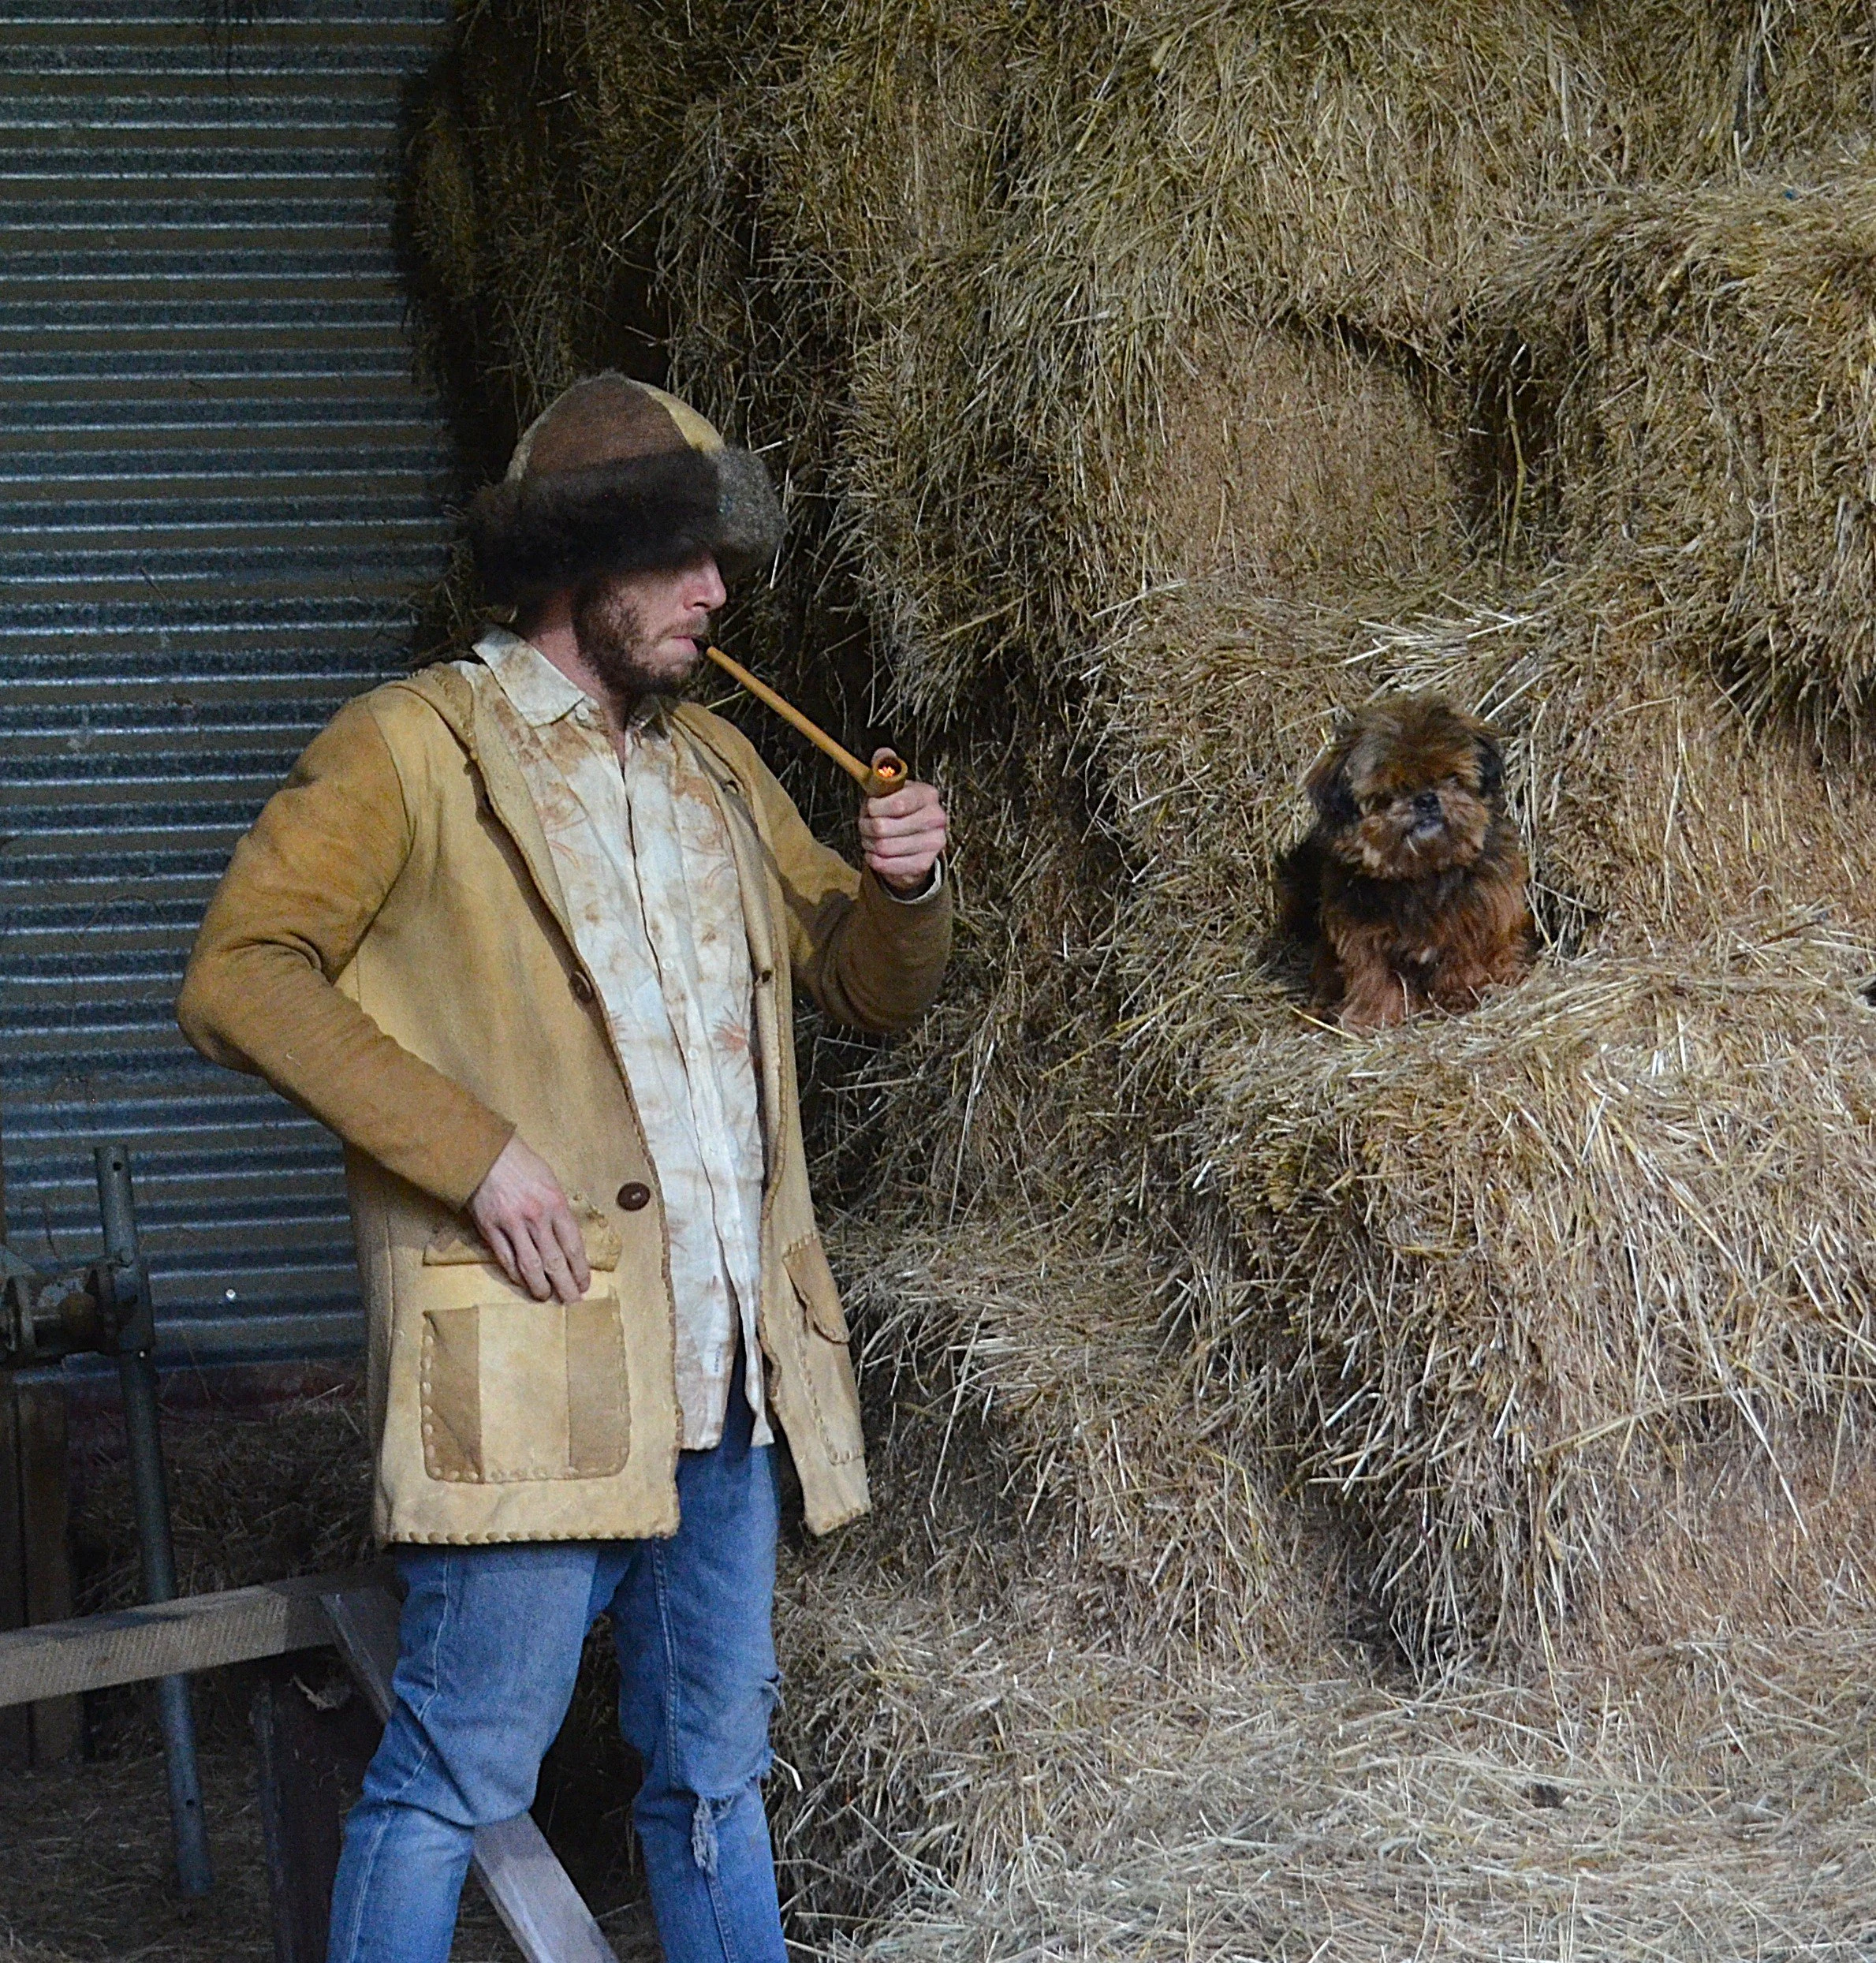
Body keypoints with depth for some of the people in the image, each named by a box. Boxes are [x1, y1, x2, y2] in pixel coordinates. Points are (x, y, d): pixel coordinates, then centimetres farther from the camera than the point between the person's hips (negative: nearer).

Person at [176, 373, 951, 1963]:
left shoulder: (717, 765, 18)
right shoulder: (412, 748, -2)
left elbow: (875, 988, 26)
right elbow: (239, 977, -11)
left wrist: (906, 888, 2)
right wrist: (474, 1148, -18)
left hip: (723, 1364, 7)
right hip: (539, 1353, -7)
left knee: (716, 1771, 14)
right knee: (463, 1770, -6)